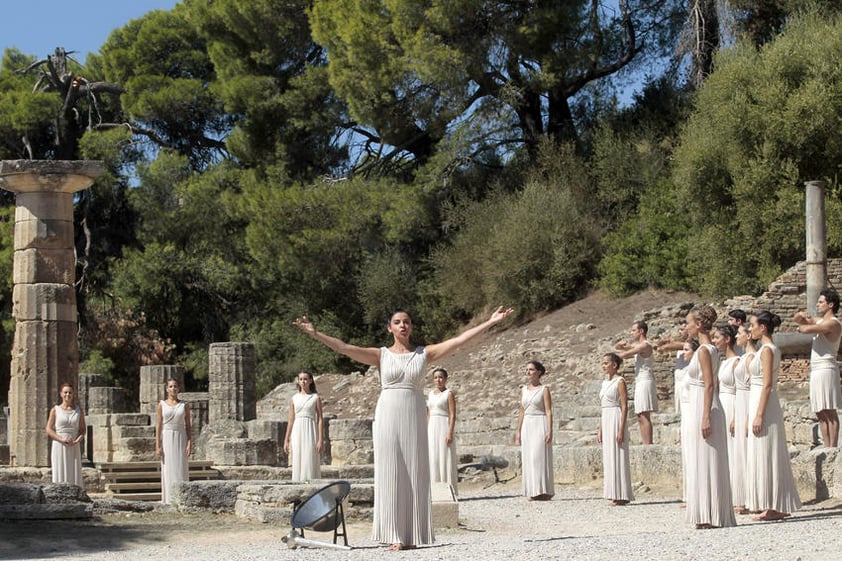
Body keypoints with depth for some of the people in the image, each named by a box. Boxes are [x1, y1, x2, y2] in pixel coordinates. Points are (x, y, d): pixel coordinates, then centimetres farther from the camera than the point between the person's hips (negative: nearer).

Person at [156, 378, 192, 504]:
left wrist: (190, 444, -6)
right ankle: (168, 501, 3)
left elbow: (188, 426, 4)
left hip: (181, 439, 1)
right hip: (166, 439, -1)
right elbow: (158, 426, 1)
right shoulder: (162, 405, 3)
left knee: (181, 470, -2)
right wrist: (157, 446, -6)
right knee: (168, 471, -1)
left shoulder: (184, 405, 4)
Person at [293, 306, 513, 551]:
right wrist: (315, 334, -12)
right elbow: (344, 347, -3)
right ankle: (395, 535, 1)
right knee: (390, 474, -2)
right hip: (388, 415, -1)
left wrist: (490, 322, -2)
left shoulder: (424, 353, 8)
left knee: (414, 475, 1)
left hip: (414, 418, 1)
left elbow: (460, 339, 3)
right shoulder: (381, 355, 5)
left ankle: (412, 535, 5)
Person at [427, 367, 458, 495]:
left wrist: (450, 433, -19)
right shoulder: (430, 394, 15)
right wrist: (426, 433, 12)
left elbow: (453, 415, -10)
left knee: (445, 459, -6)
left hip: (444, 428, -7)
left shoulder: (449, 394, -5)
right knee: (433, 460, 5)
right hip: (432, 429, 7)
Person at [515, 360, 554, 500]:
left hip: (540, 425, -6)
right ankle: (533, 492, 5)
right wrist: (518, 431, 11)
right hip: (527, 426, 6)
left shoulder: (544, 390, -2)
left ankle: (544, 491, -7)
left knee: (539, 457, -10)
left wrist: (550, 430, -16)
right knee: (528, 459, 2)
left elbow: (549, 411, -7)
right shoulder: (524, 390, 14)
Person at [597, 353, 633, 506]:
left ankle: (622, 496, -3)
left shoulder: (620, 382, -8)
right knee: (608, 458, 7)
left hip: (616, 420, -8)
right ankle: (615, 495, 11)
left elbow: (624, 407, -13)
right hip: (606, 421, 8)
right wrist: (600, 430, 16)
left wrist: (621, 430, -19)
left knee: (618, 457, -7)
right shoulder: (605, 382, 15)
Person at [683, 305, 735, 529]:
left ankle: (711, 517, -3)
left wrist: (706, 417, -22)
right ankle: (712, 516, 14)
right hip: (704, 409, 10)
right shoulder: (711, 349, 15)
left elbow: (709, 385, -19)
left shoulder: (704, 350, -13)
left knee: (705, 461, -6)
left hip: (703, 409, -10)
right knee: (706, 462, 11)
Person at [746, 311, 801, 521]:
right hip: (761, 404, 10)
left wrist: (759, 415, -22)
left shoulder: (767, 350, -14)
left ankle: (774, 507, -2)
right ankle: (777, 507, 15)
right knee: (769, 456, 11)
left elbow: (767, 384, -19)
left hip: (764, 405, -10)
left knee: (766, 455, -6)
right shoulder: (768, 349, 15)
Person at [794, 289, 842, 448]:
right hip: (815, 371, 10)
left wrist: (801, 327, -1)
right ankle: (827, 448, 11)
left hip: (826, 369, -10)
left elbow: (807, 329, -24)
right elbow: (798, 320, 28)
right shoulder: (820, 321, 18)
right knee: (821, 413, 9)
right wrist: (801, 315, 5)